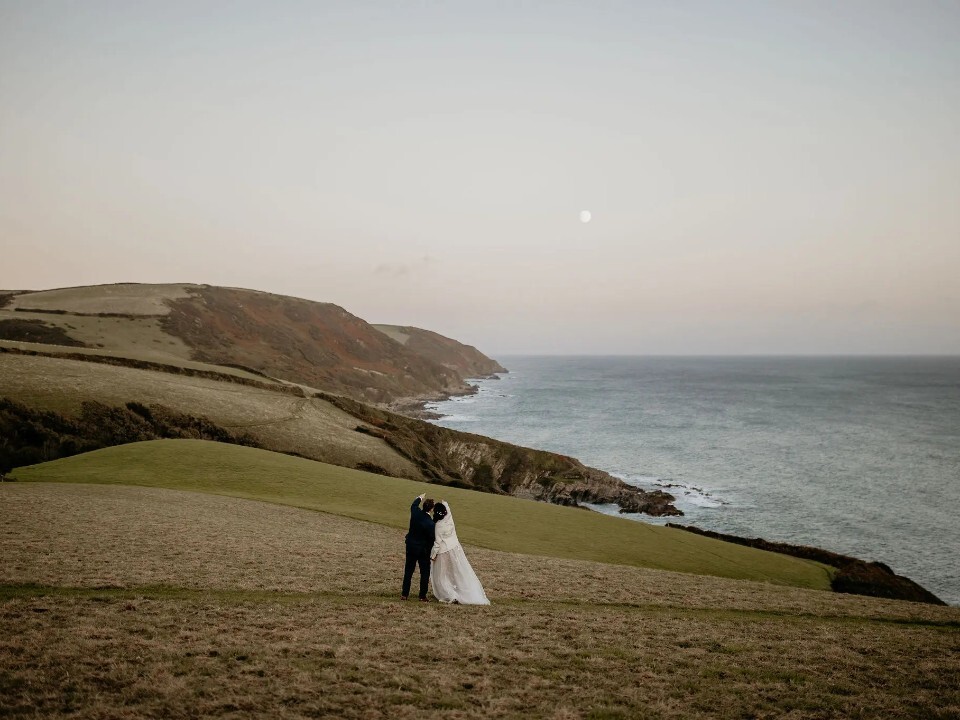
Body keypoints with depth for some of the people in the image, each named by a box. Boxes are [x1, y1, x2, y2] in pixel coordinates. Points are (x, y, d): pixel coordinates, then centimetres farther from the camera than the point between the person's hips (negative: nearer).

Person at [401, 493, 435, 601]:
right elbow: (431, 539, -16)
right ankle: (422, 596, 13)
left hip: (411, 547, 5)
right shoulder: (430, 523, -25)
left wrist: (419, 498, 34)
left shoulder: (415, 513, -12)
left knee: (408, 570, 15)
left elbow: (414, 505, 14)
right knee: (425, 572, 9)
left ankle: (404, 594, 18)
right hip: (423, 550, -5)